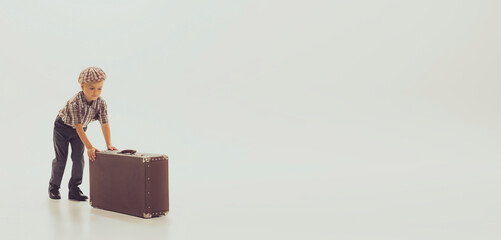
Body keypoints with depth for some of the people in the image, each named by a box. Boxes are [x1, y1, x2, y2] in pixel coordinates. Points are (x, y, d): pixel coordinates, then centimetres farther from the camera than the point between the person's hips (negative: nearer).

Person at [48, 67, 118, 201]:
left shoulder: (101, 103, -23)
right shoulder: (74, 103, -38)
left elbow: (105, 124, -21)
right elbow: (78, 127, -39)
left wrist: (109, 145, -29)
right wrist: (89, 147, -43)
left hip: (79, 130, 4)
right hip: (63, 127, -4)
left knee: (78, 159, 0)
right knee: (61, 158, 1)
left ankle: (74, 189, 9)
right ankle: (53, 187, 18)